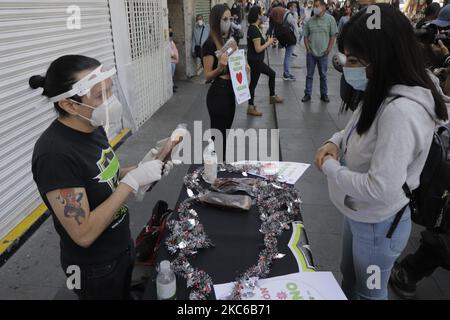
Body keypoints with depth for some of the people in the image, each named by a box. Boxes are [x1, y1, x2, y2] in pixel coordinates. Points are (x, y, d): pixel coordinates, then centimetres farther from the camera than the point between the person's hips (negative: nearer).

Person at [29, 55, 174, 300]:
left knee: (125, 294, 29)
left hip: (123, 246, 7)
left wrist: (139, 170, -9)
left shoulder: (92, 127, -6)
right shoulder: (54, 154, -31)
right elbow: (84, 234, -30)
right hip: (94, 267, -7)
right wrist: (132, 181, -29)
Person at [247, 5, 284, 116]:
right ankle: (251, 108, 12)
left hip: (257, 60, 10)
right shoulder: (255, 30, -22)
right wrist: (268, 42, -10)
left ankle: (272, 97, 35)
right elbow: (258, 49, -24)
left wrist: (267, 43, 9)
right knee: (253, 83, 0)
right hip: (255, 61, -10)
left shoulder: (252, 28, 8)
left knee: (272, 74, 22)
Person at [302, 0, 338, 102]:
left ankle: (324, 94, 20)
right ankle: (307, 94, 16)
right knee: (309, 74, 7)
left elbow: (333, 36, -2)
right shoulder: (310, 20, 3)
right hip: (311, 53, 2)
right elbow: (306, 36, 8)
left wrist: (329, 49, -8)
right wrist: (308, 49, -1)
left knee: (323, 75, 9)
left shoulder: (330, 19, -3)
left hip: (323, 53, -2)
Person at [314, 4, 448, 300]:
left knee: (369, 292, 21)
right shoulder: (384, 95, -3)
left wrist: (330, 167, -20)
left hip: (378, 225, -8)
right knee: (349, 280, 31)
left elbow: (381, 188, -35)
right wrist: (336, 142, -6)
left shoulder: (402, 110, -33)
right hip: (359, 215, 9)